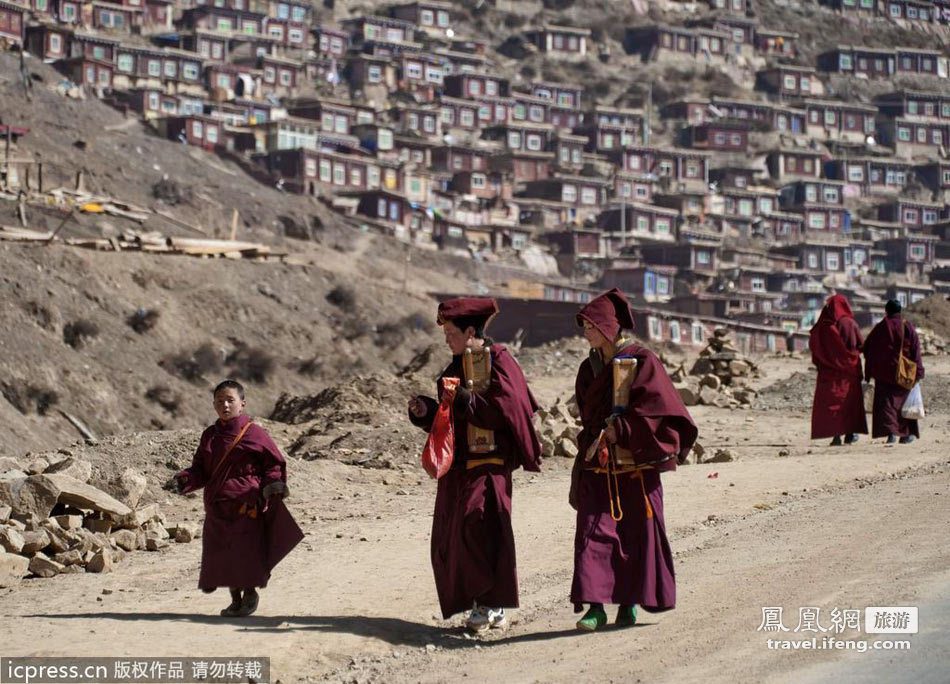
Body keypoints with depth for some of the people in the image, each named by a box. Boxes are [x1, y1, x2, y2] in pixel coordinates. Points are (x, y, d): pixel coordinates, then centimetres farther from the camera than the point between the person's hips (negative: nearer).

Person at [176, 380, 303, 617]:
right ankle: (235, 599, 22)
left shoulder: (254, 434, -4)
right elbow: (201, 469, 14)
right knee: (221, 554, 8)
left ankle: (250, 595, 15)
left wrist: (273, 485, -16)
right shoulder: (209, 436, 12)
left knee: (246, 552, -4)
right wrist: (187, 479, -6)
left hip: (247, 506, -5)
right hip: (217, 507, 5)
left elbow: (274, 463, 0)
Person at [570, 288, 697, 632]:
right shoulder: (590, 368, 13)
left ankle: (629, 602, 15)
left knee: (637, 532, 2)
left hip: (636, 465, -4)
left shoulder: (642, 361, -5)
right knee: (594, 531, -7)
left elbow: (658, 406, -15)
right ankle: (595, 605, -11)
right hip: (597, 467, 4)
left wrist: (621, 428, -18)